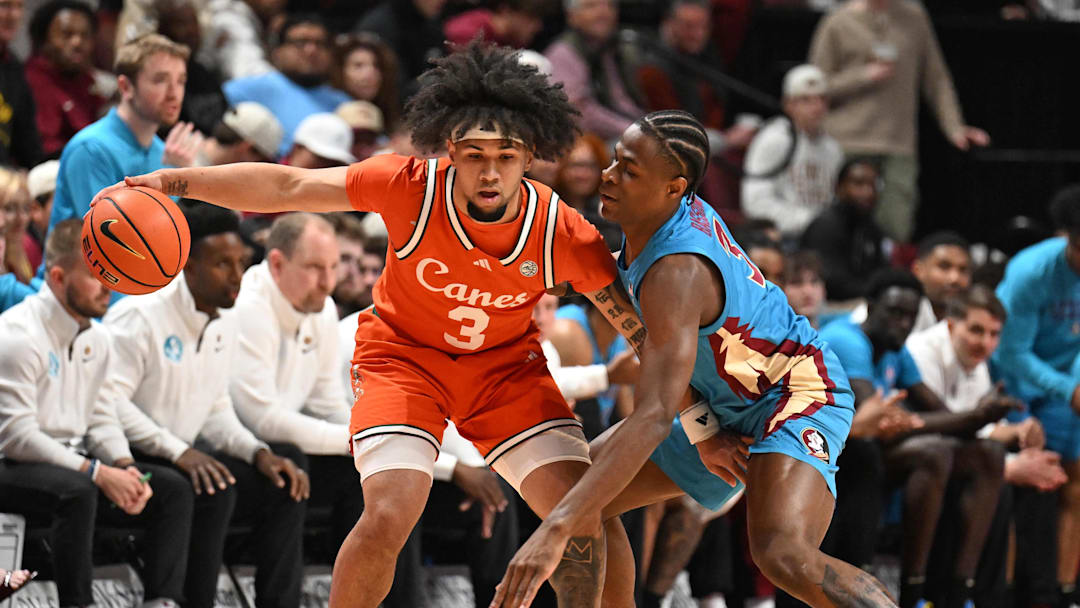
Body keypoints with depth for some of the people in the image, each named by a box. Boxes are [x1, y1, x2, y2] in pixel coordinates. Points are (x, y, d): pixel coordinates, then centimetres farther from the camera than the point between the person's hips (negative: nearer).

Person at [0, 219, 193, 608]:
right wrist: (97, 473, -22)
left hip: (73, 461, 8)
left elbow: (100, 417, 14)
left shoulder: (95, 338, 10)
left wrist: (124, 467, -8)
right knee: (77, 490, -38)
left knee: (172, 489, -6)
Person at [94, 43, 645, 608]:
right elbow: (287, 186, -23)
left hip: (506, 365, 2)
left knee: (583, 515, -12)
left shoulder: (563, 234, -23)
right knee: (388, 517, -23)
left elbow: (637, 322, -8)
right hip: (404, 353, -2)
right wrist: (170, 181, -28)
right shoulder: (412, 188, -27)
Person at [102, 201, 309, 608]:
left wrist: (259, 452, 0)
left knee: (283, 485, -3)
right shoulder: (141, 315, -15)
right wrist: (178, 451, -28)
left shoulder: (225, 321, 12)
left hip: (187, 454, 9)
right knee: (216, 489, -31)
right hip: (131, 460, -9)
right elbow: (109, 402, -22)